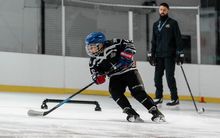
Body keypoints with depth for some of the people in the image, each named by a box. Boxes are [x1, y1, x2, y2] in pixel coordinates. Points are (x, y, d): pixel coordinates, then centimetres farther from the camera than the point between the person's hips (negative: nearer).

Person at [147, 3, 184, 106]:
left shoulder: (173, 23, -2)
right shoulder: (156, 24, 15)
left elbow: (178, 39, -6)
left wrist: (180, 54, -12)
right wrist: (151, 54, 12)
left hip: (169, 55, -5)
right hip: (159, 55, 6)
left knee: (170, 76, -9)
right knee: (157, 77, 5)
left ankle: (175, 98, -6)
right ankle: (158, 97, 15)